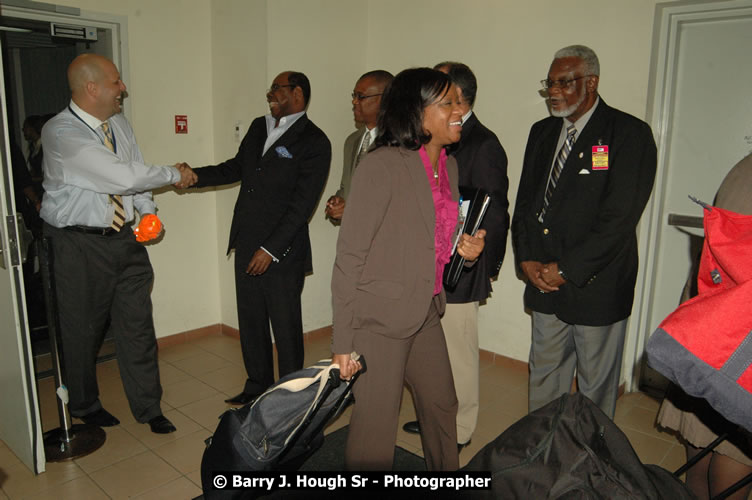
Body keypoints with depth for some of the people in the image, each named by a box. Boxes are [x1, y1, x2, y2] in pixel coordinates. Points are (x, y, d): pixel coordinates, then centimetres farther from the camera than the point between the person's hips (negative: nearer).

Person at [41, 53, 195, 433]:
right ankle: (84, 406, 36)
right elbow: (123, 176, -26)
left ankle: (148, 408, 24)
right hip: (80, 245, -6)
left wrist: (148, 211, 2)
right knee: (82, 330, 11)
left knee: (137, 324, 9)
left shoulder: (119, 123, 5)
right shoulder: (60, 133, -20)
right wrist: (174, 174, -14)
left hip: (124, 238, 6)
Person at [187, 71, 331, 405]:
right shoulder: (258, 128, 12)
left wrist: (271, 249, -17)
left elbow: (302, 205, -15)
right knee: (250, 321, 16)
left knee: (286, 327, 5)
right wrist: (194, 175, 12)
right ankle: (258, 386, 35)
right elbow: (236, 168, 26)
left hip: (282, 252, -7)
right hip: (246, 244, 7)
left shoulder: (314, 142, -10)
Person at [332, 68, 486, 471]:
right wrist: (343, 340, -16)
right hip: (380, 317, -8)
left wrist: (467, 249, -2)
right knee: (376, 429, 3)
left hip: (425, 312, 8)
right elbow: (350, 256, -16)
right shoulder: (381, 166, -17)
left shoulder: (448, 166, 7)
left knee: (442, 407, 22)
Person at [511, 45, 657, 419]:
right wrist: (527, 260, -3)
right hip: (544, 281, 6)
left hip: (597, 285, -5)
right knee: (544, 373, 16)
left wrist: (567, 270, -15)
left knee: (596, 384, 9)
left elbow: (620, 216, -15)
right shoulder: (541, 132, 11)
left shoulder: (629, 134, -8)